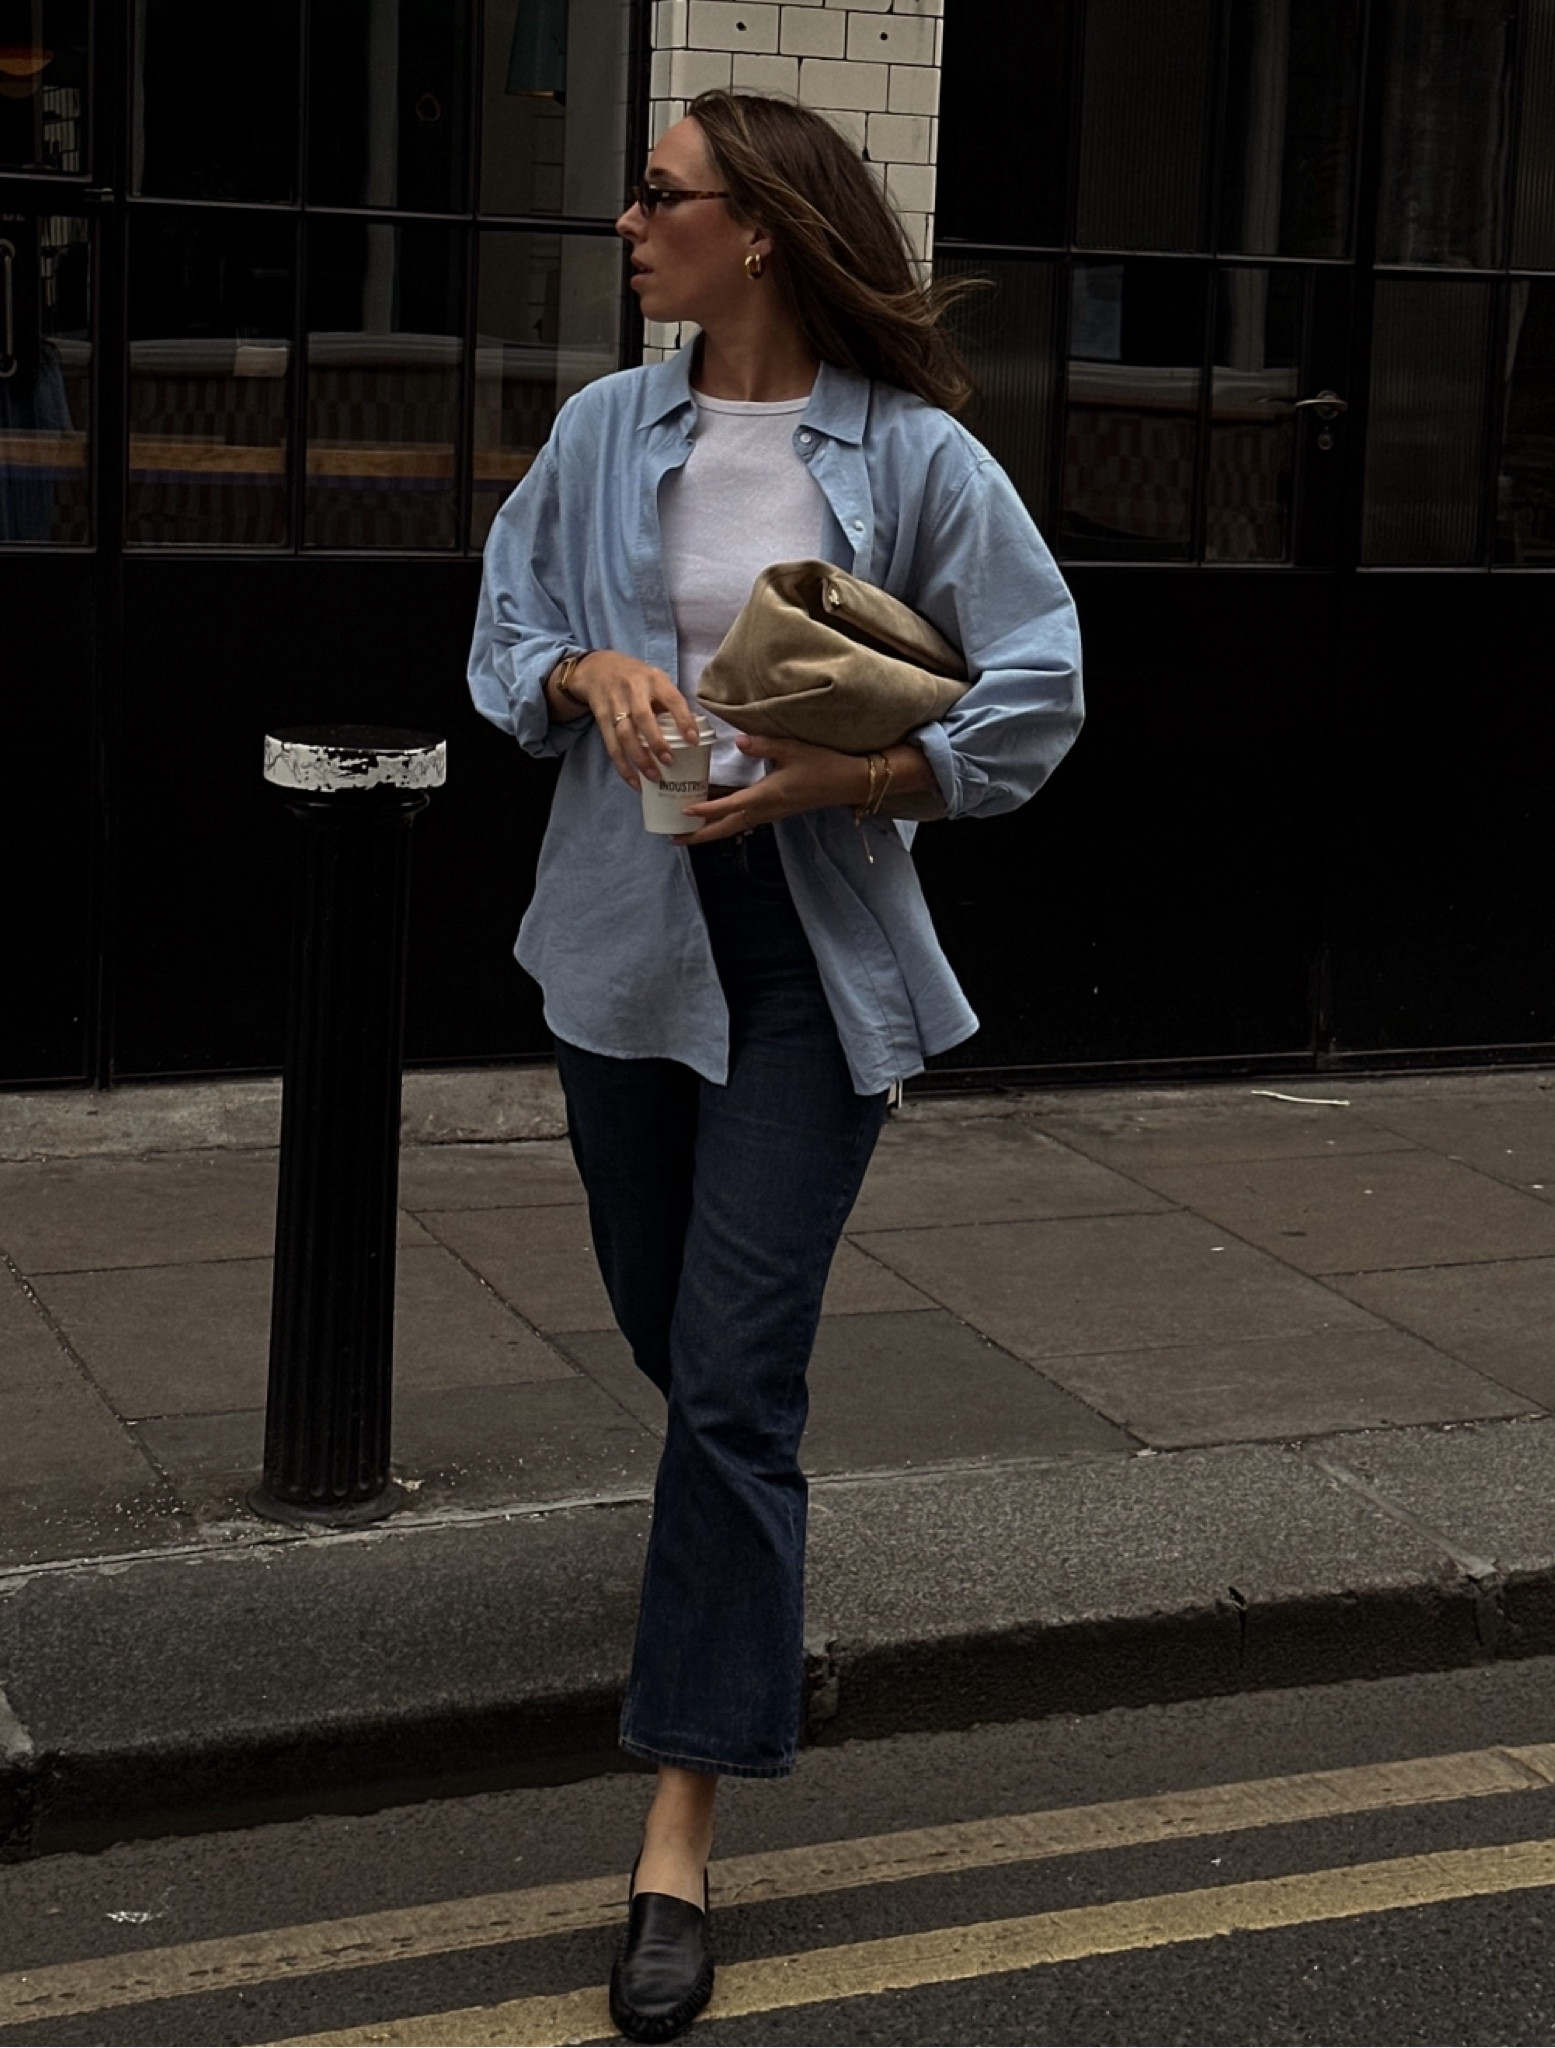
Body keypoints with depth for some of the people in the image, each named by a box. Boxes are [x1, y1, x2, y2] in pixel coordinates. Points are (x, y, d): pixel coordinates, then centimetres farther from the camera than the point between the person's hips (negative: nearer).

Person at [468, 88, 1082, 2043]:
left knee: (733, 1378, -9)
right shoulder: (604, 431, 4)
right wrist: (589, 671, -10)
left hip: (817, 952, -4)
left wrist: (834, 779, -16)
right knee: (668, 1330, 16)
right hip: (623, 932, 4)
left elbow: (1036, 694, -4)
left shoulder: (915, 457, -6)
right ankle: (746, 1558, 51)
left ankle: (679, 1841, -4)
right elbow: (500, 638, 13)